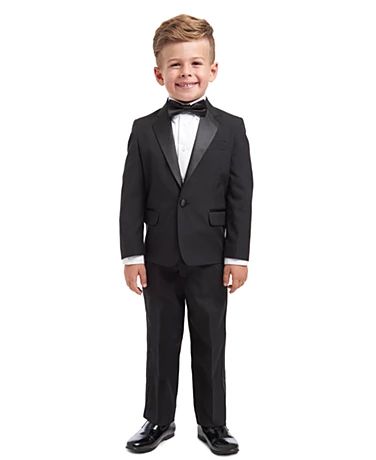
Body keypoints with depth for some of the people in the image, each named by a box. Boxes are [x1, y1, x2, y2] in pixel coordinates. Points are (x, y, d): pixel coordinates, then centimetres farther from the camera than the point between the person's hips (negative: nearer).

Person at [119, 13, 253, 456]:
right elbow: (132, 198, -1)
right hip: (159, 260, 1)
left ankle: (212, 423, 27)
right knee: (161, 344, 13)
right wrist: (132, 255, -5)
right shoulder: (144, 131, 1)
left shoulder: (232, 129, -1)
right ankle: (158, 420, 29)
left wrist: (238, 255, -6)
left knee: (210, 345, 11)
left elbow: (241, 197, -3)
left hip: (210, 259, -1)